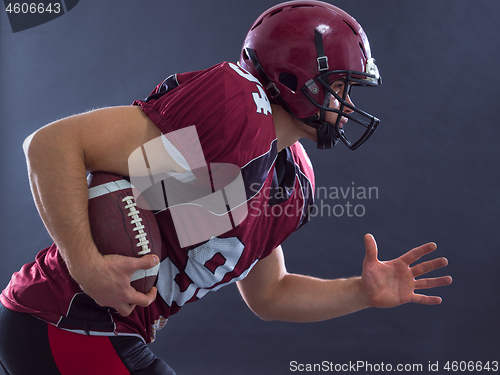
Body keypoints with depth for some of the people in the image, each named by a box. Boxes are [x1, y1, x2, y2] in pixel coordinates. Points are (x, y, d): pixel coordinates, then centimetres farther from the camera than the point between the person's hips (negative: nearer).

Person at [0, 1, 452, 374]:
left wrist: (363, 293, 9)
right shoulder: (240, 109, -22)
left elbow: (267, 295, 21)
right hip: (66, 330, -9)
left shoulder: (292, 181, 9)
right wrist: (87, 264, -31)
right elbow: (54, 143, -24)